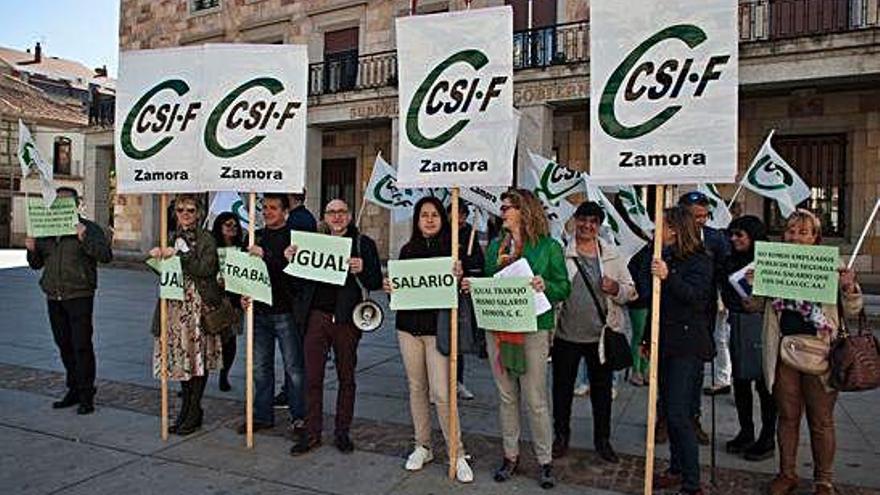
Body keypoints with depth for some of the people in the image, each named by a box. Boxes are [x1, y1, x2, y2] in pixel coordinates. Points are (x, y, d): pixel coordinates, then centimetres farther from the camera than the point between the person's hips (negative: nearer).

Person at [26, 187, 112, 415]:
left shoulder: (89, 228, -1)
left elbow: (106, 255, -13)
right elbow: (36, 264, 22)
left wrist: (85, 239, -25)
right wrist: (32, 249, 2)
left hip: (79, 296, -6)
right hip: (53, 298, 6)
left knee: (82, 346, -6)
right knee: (64, 345, 12)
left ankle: (86, 396, 1)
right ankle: (74, 390, 23)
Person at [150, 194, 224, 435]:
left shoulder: (207, 239, -3)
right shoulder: (171, 238, 14)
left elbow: (206, 269, -15)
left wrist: (177, 255, -19)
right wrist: (158, 255, -3)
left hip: (200, 304, -5)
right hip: (176, 304, 5)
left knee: (199, 356, 0)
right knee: (181, 356, 9)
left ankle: (194, 411, 10)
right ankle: (186, 408, 22)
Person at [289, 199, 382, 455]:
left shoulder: (363, 243, 3)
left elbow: (377, 282, -3)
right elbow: (297, 279, 14)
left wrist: (362, 270, -22)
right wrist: (290, 260, -4)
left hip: (346, 319, -2)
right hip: (316, 317, 2)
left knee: (346, 378, 9)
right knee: (313, 378, 4)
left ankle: (342, 433, 22)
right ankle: (313, 433, 16)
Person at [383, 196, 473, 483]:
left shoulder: (453, 249, -2)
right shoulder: (407, 250, 9)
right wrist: (389, 288, -7)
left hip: (439, 328, -4)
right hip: (409, 327, 4)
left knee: (442, 393, -7)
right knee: (416, 387, 12)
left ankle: (457, 453, 8)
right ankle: (422, 446, 27)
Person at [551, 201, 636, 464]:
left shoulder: (612, 255, 5)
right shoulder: (560, 252, -1)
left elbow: (630, 291, 8)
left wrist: (616, 289, -13)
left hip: (601, 333, 1)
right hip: (566, 333, -1)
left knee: (602, 388, 12)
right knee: (562, 386, 10)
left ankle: (602, 439, 29)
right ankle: (561, 435, 29)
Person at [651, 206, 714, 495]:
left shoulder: (699, 261, -7)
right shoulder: (664, 257, 12)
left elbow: (694, 294, -24)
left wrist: (668, 277, -37)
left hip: (688, 347, -7)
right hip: (665, 343, 7)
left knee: (679, 414, -9)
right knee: (669, 411, 13)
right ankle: (677, 470, 27)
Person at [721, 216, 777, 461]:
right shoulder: (731, 261, 12)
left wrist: (761, 306, -23)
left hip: (761, 324, -7)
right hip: (737, 324, 7)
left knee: (764, 382, 1)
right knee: (740, 379, 12)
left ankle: (768, 439, 13)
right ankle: (746, 432, 25)